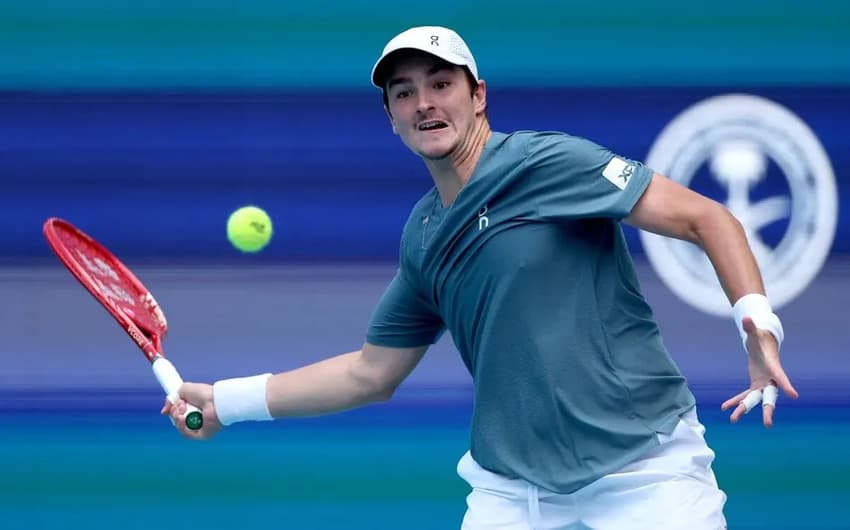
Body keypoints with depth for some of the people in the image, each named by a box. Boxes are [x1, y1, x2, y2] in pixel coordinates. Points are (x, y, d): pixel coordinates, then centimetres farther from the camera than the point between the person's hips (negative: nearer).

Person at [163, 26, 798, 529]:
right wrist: (226, 401, 19)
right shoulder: (422, 239, 11)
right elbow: (370, 374, 21)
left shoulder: (544, 161, -9)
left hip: (643, 470, -5)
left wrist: (757, 320, -27)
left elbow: (707, 217, -11)